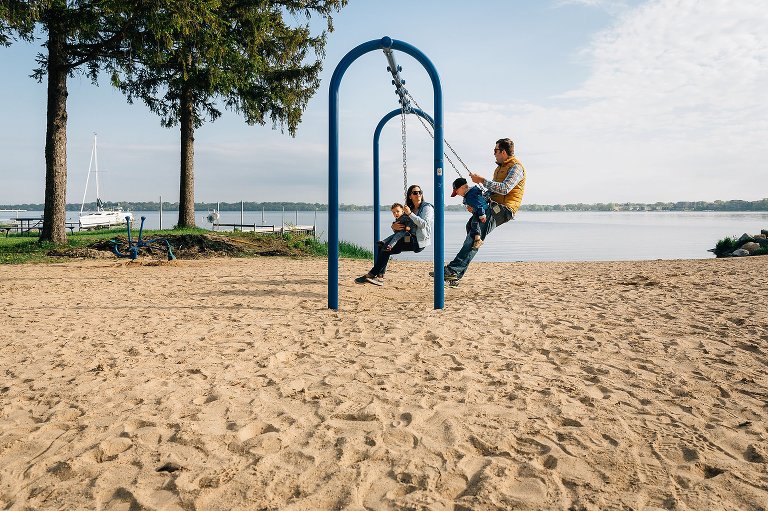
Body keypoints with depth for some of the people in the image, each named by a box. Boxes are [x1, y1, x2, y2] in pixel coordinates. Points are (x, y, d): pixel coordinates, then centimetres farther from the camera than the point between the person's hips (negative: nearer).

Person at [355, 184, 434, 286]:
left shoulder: (427, 207, -3)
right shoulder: (409, 208, 19)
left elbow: (424, 224, -19)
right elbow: (399, 222, 14)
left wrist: (410, 214, -20)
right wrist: (394, 226, -10)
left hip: (419, 241, -8)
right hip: (410, 239, 8)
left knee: (387, 249, -20)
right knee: (381, 246, -10)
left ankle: (371, 275, -14)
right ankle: (380, 277, -17)